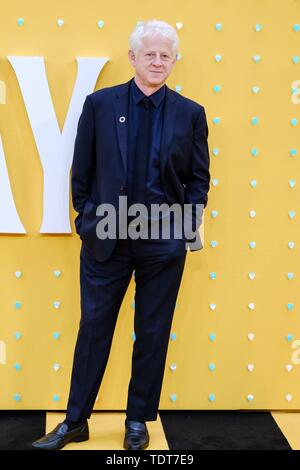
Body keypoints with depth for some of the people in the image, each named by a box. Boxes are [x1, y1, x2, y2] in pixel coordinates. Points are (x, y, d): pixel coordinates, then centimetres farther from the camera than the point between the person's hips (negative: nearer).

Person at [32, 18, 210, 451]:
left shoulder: (190, 114, 2)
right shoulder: (99, 104, 1)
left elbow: (199, 177, 7)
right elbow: (82, 172, 5)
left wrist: (188, 225, -1)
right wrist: (88, 218, 2)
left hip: (164, 241, 0)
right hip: (106, 237, 0)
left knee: (153, 333, 9)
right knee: (94, 328, 8)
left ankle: (138, 421, 26)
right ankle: (76, 422, 22)